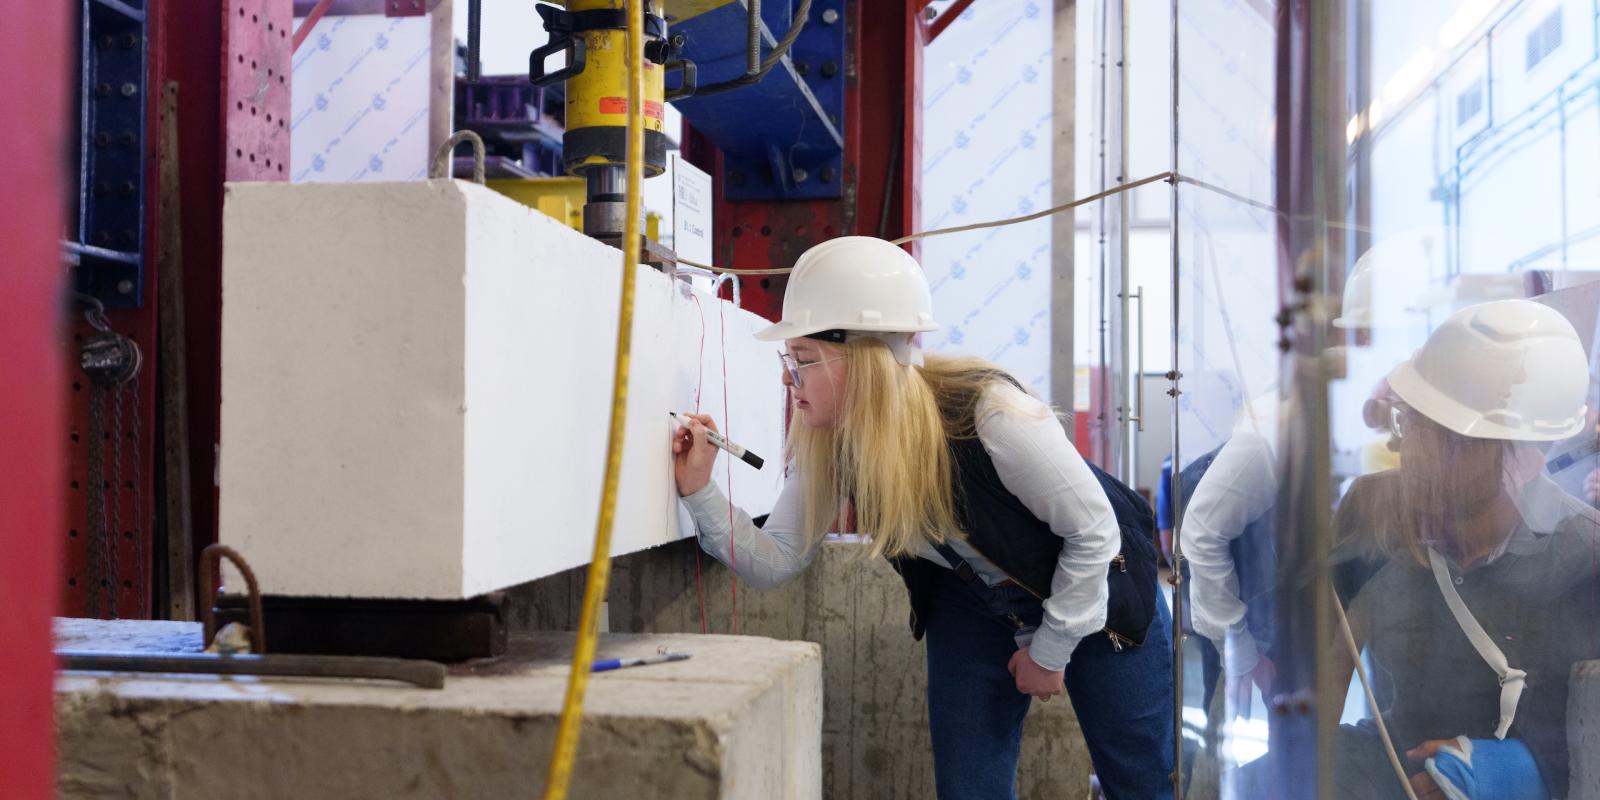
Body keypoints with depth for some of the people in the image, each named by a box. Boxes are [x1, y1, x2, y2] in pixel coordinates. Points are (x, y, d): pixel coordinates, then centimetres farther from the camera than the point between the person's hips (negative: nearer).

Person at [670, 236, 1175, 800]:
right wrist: (700, 492, -27)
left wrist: (1049, 650, -14)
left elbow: (1093, 528, -24)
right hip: (973, 603, 5)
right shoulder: (827, 445, -18)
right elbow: (774, 561, -11)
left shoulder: (988, 414, -35)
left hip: (1090, 592, -4)